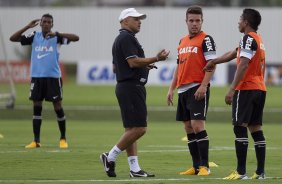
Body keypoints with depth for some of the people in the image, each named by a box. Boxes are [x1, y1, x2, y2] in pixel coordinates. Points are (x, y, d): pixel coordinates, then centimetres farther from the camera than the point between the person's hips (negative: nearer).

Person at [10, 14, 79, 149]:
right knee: (37, 107, 3)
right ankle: (36, 141, 7)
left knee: (57, 106, 0)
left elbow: (75, 38, -14)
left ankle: (63, 139, 13)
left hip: (53, 77, -3)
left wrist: (56, 34, -23)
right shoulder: (34, 36, 5)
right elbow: (13, 38, 2)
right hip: (36, 76, 3)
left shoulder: (56, 37, -3)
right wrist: (27, 27, -8)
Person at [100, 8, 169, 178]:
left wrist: (145, 66, 23)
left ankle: (134, 168, 6)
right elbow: (133, 62, -21)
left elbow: (115, 68, 25)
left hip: (125, 87, 11)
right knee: (139, 128, -12)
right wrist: (156, 59, -15)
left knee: (131, 130, 8)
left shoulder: (120, 39, 21)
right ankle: (110, 157, -8)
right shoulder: (127, 38, -11)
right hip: (131, 86, -11)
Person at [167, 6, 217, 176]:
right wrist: (172, 89, 18)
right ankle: (196, 166, 12)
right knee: (188, 128, 8)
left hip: (198, 89, -8)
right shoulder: (183, 41, 18)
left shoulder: (206, 39, -5)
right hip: (183, 90, 8)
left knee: (197, 125, -15)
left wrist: (203, 86, -21)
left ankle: (204, 166, -13)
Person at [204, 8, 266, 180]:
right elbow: (233, 54, 28)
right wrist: (214, 62, 35)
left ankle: (241, 172, -14)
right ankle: (260, 171, 6)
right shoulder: (259, 40, 19)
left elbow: (243, 65, -21)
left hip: (246, 89, -9)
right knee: (256, 128, 9)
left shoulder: (248, 39, -11)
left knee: (240, 127, -9)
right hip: (260, 89, 9)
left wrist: (232, 89, -23)